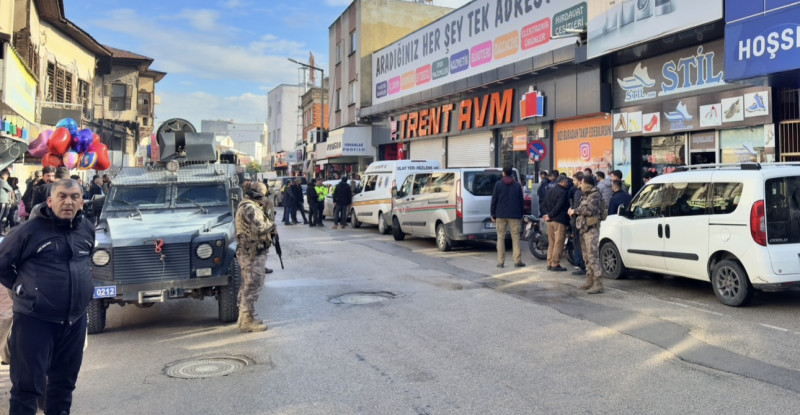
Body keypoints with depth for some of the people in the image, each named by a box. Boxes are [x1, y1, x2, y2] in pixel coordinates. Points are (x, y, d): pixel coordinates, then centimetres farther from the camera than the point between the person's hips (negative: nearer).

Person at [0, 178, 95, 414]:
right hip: (35, 319, -5)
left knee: (65, 379, 18)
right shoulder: (31, 230, -12)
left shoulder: (87, 228, 4)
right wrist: (23, 290, 0)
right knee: (27, 384, 1)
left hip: (75, 318, 5)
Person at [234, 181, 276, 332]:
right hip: (253, 253, -11)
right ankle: (247, 321, -2)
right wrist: (272, 226, -9)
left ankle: (244, 318, 25)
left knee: (247, 286, 16)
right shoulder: (250, 208, -18)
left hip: (248, 252, 11)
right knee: (253, 286, -7)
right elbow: (259, 228, -27)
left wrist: (269, 228, 5)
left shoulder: (247, 206, 16)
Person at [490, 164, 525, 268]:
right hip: (514, 216, 1)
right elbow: (521, 201, 7)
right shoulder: (517, 185, 5)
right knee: (515, 238, 4)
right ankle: (517, 261, 1)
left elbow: (494, 200, -2)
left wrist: (493, 214, 4)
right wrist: (521, 215, 14)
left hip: (501, 215, -1)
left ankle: (500, 262, 2)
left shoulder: (498, 184, -1)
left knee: (500, 238, 4)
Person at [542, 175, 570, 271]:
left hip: (550, 220, 9)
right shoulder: (562, 192, -13)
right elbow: (559, 206, -19)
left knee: (551, 243, 13)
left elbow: (545, 204, 18)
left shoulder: (550, 191, 14)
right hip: (559, 221, -8)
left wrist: (549, 214, 12)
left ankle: (549, 264, 15)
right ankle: (555, 264, -3)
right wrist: (550, 215, -12)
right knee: (558, 244, -4)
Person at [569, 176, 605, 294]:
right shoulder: (586, 196, 20)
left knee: (593, 255, -14)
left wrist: (575, 211, -14)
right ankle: (590, 280, 23)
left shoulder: (595, 195, -11)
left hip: (592, 228, -10)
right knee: (586, 255, 14)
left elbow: (590, 209, -24)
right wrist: (574, 212, 7)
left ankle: (597, 283, -15)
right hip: (584, 228, 10)